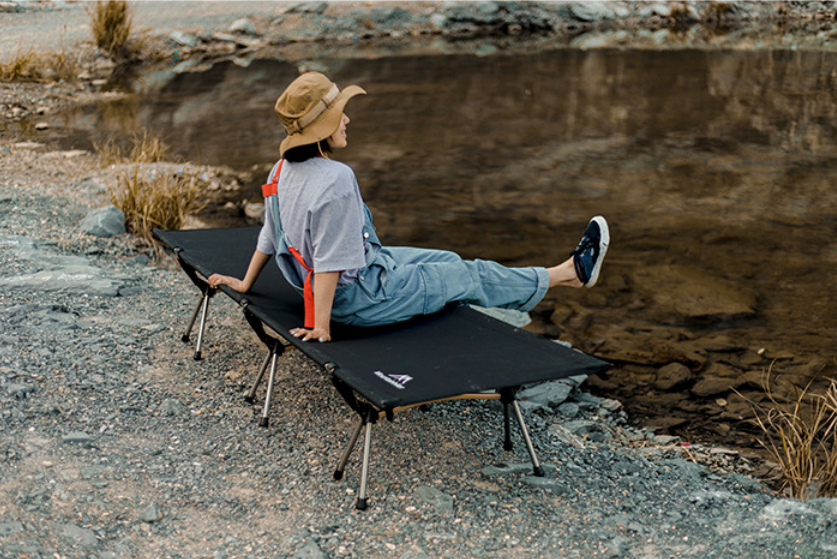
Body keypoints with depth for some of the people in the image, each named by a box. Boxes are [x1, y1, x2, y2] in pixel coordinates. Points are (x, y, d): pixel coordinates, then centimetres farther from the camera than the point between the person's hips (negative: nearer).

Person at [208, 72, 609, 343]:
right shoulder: (335, 180, -31)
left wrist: (245, 283, 21)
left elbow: (268, 237, 8)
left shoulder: (283, 171, -2)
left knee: (444, 259, 21)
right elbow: (331, 260, -30)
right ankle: (569, 274, 24)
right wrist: (320, 327, -24)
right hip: (363, 296, -10)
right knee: (471, 276, 5)